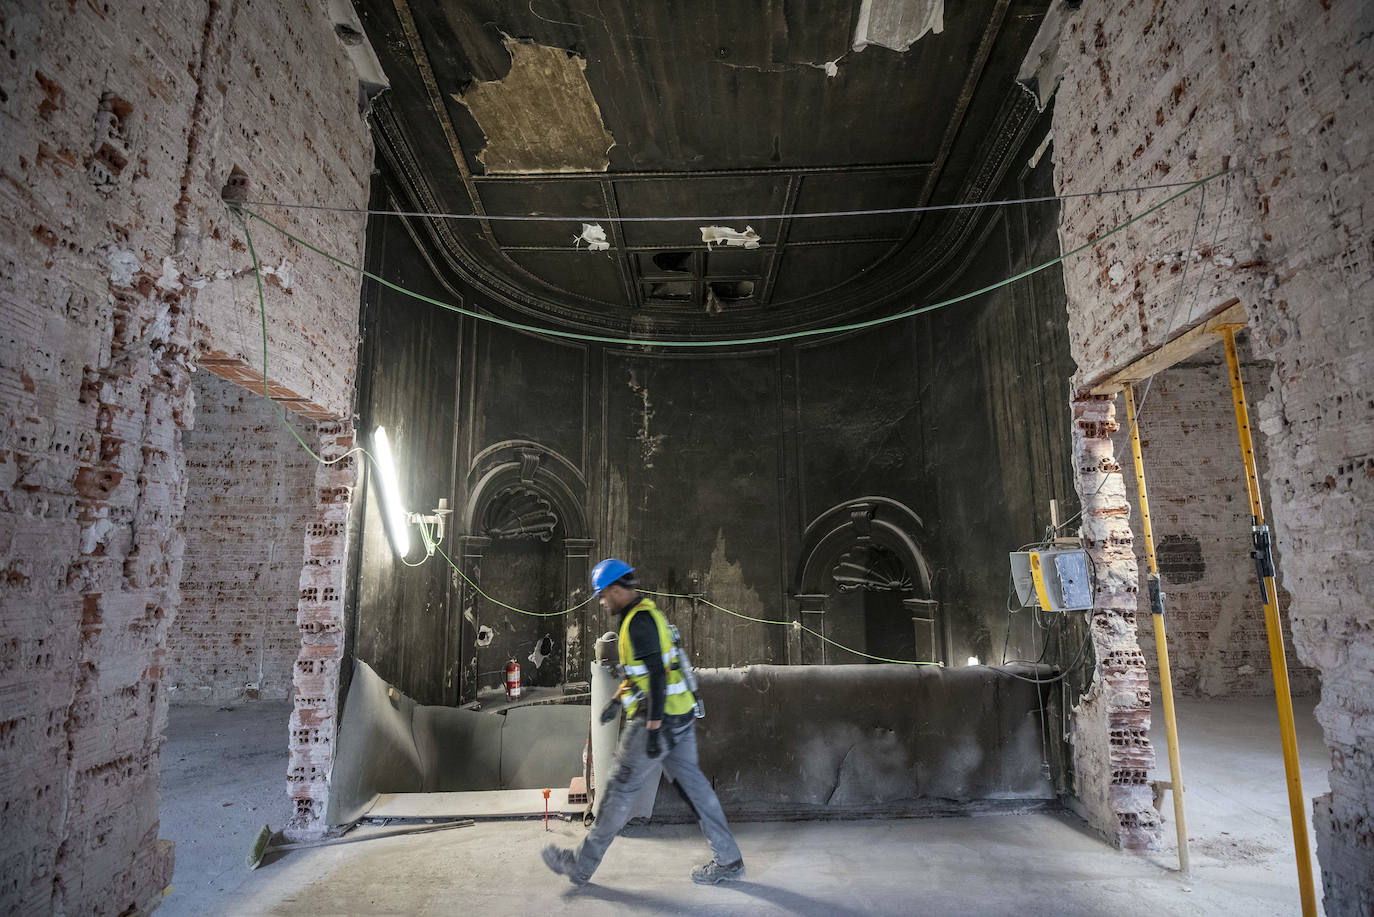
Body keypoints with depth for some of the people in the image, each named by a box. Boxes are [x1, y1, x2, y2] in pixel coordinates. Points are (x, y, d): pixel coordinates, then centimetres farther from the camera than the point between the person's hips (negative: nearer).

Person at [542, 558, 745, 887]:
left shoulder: (639, 620, -17)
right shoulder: (649, 613, 14)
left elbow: (656, 673, -24)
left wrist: (653, 727, -25)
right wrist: (618, 700, 29)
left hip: (657, 720, -9)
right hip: (680, 716, 9)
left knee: (620, 788, 3)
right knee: (692, 783, 14)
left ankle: (582, 865, 18)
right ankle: (728, 860, 20)